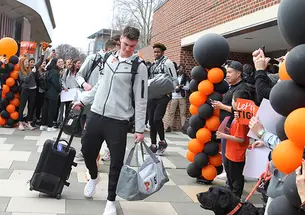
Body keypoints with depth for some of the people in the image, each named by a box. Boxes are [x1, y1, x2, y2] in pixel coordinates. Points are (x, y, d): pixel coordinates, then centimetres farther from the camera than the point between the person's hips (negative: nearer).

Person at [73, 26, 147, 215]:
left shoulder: (139, 67, -7)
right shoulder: (108, 58, 9)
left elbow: (141, 100, -8)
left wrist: (140, 129, -9)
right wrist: (84, 100, 20)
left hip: (118, 121, -5)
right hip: (95, 115, 5)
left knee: (116, 163, 1)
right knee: (87, 151, 15)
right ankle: (94, 177, 47)